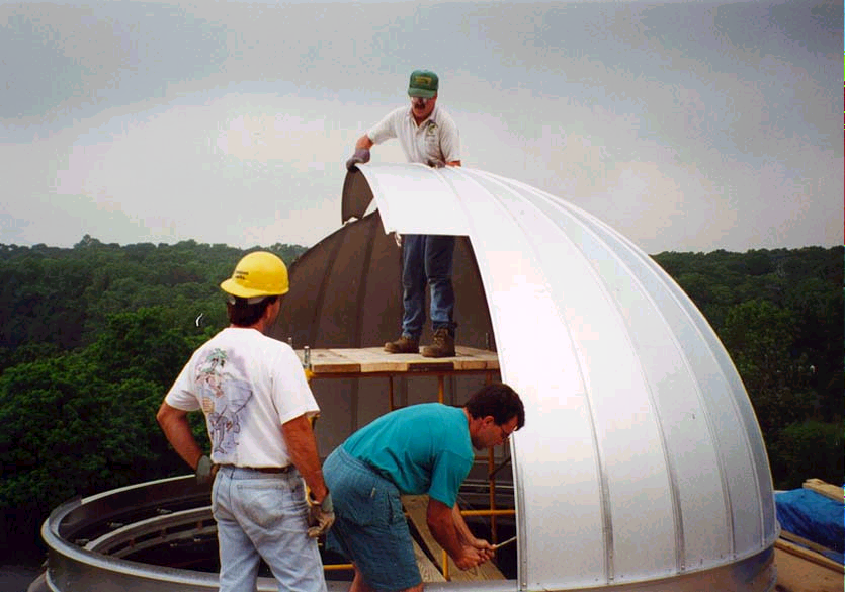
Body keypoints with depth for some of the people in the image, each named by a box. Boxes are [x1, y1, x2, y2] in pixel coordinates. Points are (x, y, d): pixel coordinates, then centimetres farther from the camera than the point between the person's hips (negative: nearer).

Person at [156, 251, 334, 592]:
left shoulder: (205, 354, 5)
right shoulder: (275, 354, -17)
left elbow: (167, 415, 16)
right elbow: (297, 430, -22)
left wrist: (203, 467, 16)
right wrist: (321, 496, -14)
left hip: (224, 484, 7)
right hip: (271, 488, -7)